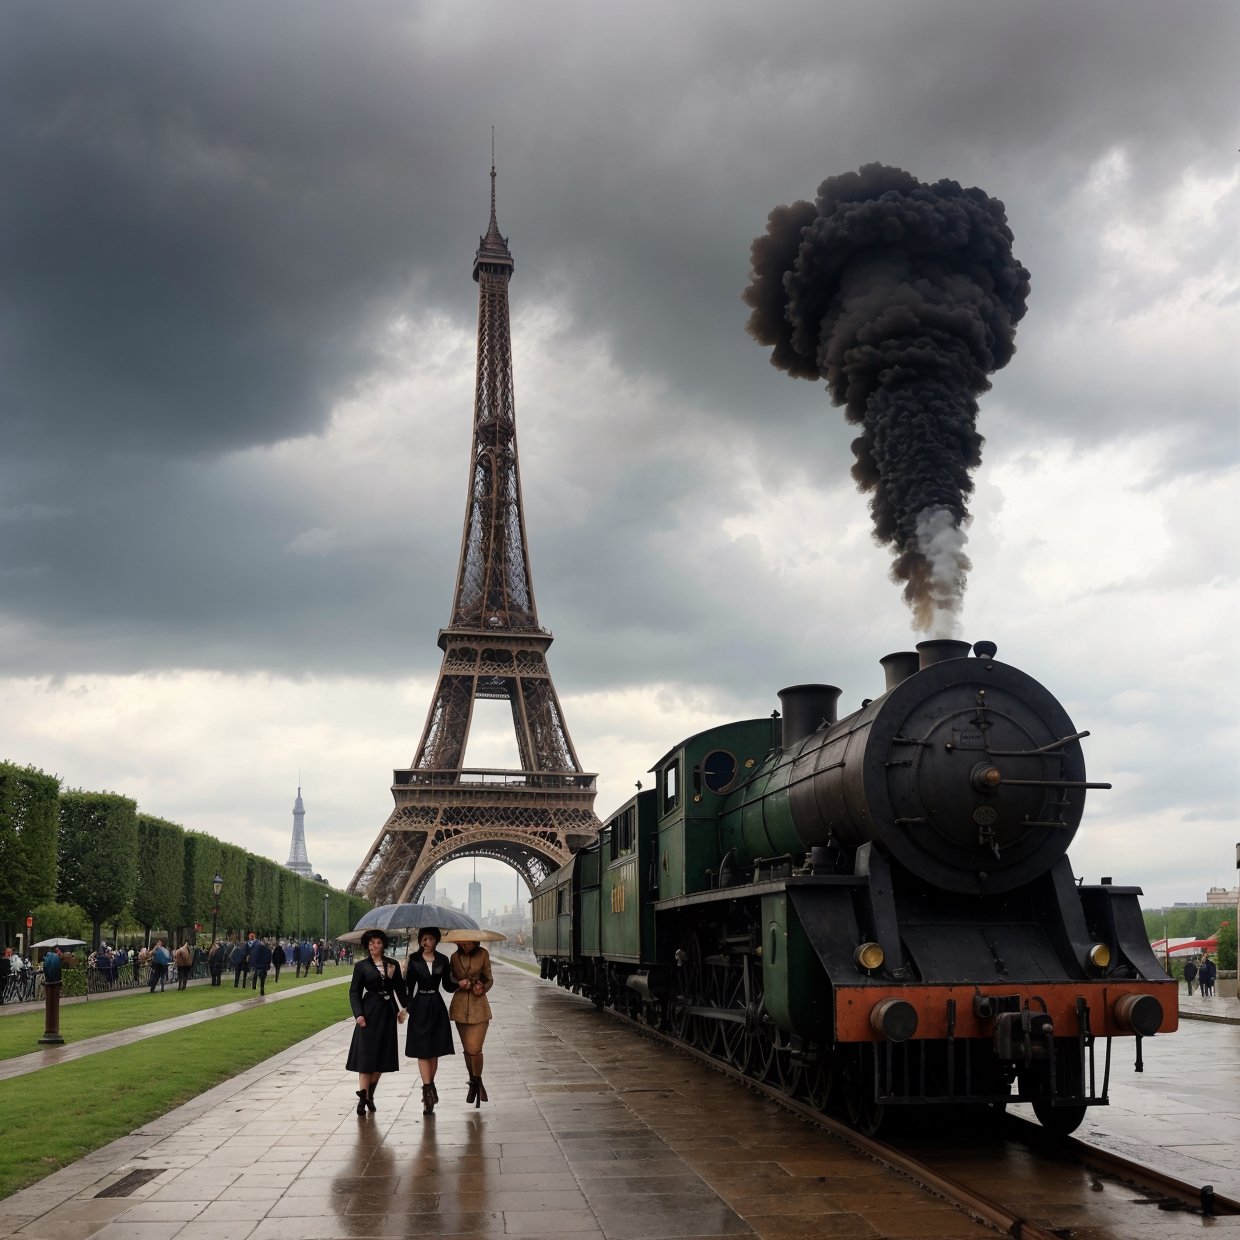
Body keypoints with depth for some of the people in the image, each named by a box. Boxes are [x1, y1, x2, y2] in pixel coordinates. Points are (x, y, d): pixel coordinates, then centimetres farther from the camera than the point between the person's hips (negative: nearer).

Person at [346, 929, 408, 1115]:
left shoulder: (393, 964, 7)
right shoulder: (361, 966, -1)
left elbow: (400, 988, 9)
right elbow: (354, 992, -2)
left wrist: (405, 1007, -6)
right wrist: (358, 1014, -14)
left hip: (387, 1012, 3)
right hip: (369, 1012, -3)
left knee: (382, 1056, 6)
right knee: (366, 1054, -6)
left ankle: (370, 1095, 16)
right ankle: (363, 1098, -6)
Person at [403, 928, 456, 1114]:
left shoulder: (443, 960, 5)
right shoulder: (413, 959, 0)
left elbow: (448, 986, 7)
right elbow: (408, 984, 0)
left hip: (436, 1007, 2)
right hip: (420, 1007, -2)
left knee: (434, 1051, 7)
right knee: (422, 1050, -7)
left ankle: (429, 1090, 17)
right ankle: (429, 1090, -13)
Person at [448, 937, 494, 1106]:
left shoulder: (483, 954, -3)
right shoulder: (455, 956, 2)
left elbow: (489, 979, 6)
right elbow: (451, 980, 13)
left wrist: (483, 988, -15)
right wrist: (459, 983, -9)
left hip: (479, 1005, -2)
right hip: (460, 1006, 2)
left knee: (475, 1049, -10)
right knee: (467, 1049, 8)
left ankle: (477, 1082, 12)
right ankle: (474, 1083, 27)